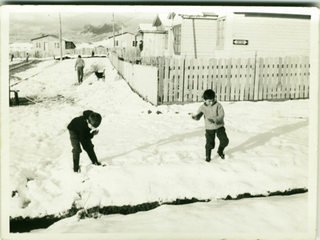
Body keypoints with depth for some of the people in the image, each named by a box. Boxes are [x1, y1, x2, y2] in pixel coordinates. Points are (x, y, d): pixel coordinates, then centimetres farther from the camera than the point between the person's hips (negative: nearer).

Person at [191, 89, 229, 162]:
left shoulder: (218, 105, -12)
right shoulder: (202, 107, -7)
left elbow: (221, 115, -16)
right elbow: (198, 117, -2)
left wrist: (214, 120, -32)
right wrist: (195, 116, -27)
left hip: (219, 126, 0)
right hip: (209, 128, 0)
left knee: (225, 140, -4)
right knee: (210, 143, -1)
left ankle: (220, 151, 27)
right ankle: (208, 156, 24)